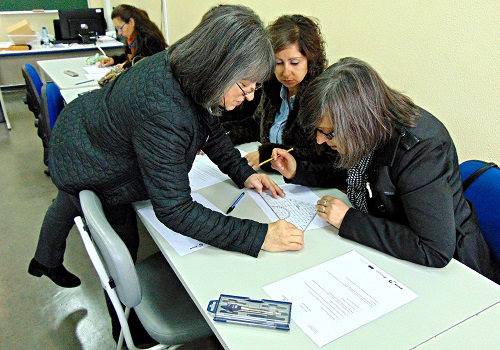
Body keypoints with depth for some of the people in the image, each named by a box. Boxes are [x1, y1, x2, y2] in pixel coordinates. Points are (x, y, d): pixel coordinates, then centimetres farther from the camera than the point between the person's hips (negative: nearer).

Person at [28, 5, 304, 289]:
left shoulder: (184, 66, -21)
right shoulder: (162, 113, -46)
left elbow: (210, 125, -3)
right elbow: (175, 210, -43)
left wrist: (243, 172, -13)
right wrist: (259, 236, -46)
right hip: (86, 172, -9)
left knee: (68, 206, 34)